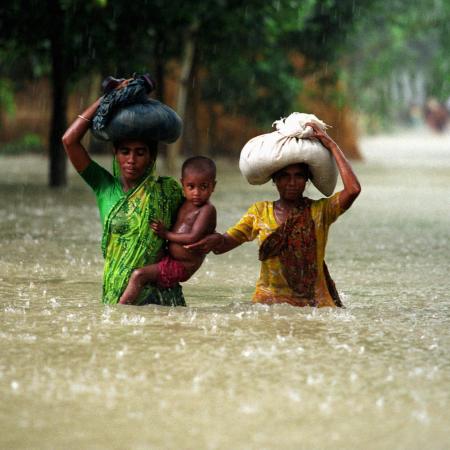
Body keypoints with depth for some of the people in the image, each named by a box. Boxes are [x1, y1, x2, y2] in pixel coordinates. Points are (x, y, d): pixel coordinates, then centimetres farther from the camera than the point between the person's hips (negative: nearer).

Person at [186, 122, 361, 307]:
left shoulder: (320, 210, 5)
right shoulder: (260, 211, 12)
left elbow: (353, 189, -11)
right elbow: (227, 242, 4)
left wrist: (332, 146, -4)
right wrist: (217, 241, -21)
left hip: (313, 301, -1)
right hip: (268, 299, 1)